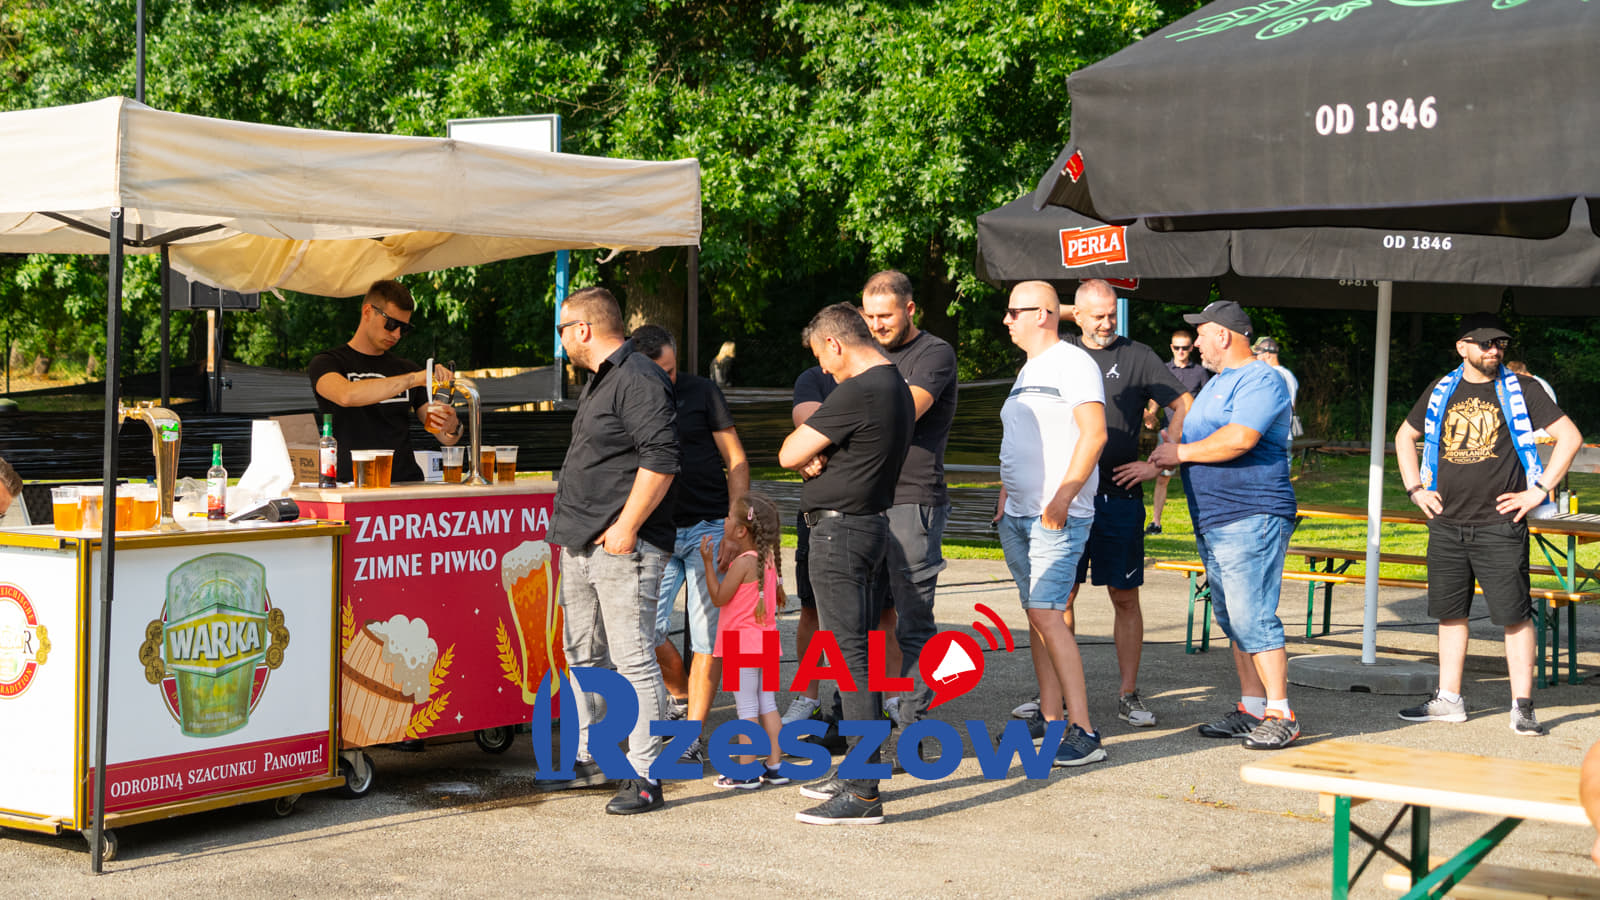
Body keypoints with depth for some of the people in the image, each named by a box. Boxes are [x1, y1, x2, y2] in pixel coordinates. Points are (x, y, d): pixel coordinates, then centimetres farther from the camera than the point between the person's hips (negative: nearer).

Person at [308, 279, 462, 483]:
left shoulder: (407, 369, 19)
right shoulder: (326, 363, 5)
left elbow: (447, 439, 17)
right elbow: (347, 395, -21)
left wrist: (452, 427, -7)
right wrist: (414, 379, -25)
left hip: (406, 484, 3)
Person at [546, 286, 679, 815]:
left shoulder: (639, 380, -14)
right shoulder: (599, 383, 19)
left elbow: (661, 459, -22)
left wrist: (627, 526, -22)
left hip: (622, 545, -11)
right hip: (581, 546, 11)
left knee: (633, 659, -9)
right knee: (582, 655, 16)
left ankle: (645, 777, -7)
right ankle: (586, 759, 27)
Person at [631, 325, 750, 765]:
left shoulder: (702, 393, 0)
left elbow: (736, 460, 2)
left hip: (708, 527, -2)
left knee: (705, 634, -5)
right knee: (646, 626, -8)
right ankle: (681, 697, 19)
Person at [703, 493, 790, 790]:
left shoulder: (742, 563, -17)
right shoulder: (767, 559, 7)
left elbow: (719, 597, -14)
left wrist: (708, 563, -13)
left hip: (743, 643, -8)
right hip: (765, 641, 8)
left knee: (747, 708, -4)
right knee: (767, 705, 12)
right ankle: (775, 765, 14)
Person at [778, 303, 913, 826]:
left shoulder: (858, 393, -19)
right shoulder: (896, 386, 14)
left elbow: (789, 454, -15)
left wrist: (805, 457, 6)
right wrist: (816, 459, -4)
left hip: (841, 530, -10)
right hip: (869, 524, 10)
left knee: (851, 657, -10)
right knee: (861, 655, 16)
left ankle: (862, 795, -10)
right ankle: (857, 770, 25)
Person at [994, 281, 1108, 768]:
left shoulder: (1072, 363, -9)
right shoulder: (1028, 371, 20)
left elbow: (1094, 434, -17)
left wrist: (1062, 497, -22)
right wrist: (1006, 491, 14)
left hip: (1057, 516, -9)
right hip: (1017, 514, 9)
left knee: (1045, 613, -16)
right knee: (1036, 614, 9)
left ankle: (1083, 732, -15)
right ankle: (1050, 720, 14)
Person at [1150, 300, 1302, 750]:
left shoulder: (1261, 381, -11)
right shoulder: (1217, 383, 22)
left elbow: (1239, 439, -24)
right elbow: (1197, 437, 33)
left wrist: (1181, 452, -14)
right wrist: (1155, 466, 20)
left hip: (1252, 518, -10)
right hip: (1213, 522, 10)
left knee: (1252, 618, -12)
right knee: (1232, 619, 10)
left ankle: (1281, 714, -8)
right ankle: (1252, 709, 15)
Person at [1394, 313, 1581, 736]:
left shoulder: (1520, 390, -1)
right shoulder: (1441, 391, 10)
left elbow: (1570, 436, -2)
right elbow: (1405, 436, 24)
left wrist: (1540, 491, -7)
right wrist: (1416, 489, 12)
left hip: (1500, 526, -4)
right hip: (1446, 525, 4)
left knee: (1515, 616, -5)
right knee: (1450, 613, 9)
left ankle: (1522, 707, -1)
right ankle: (1448, 701, 18)